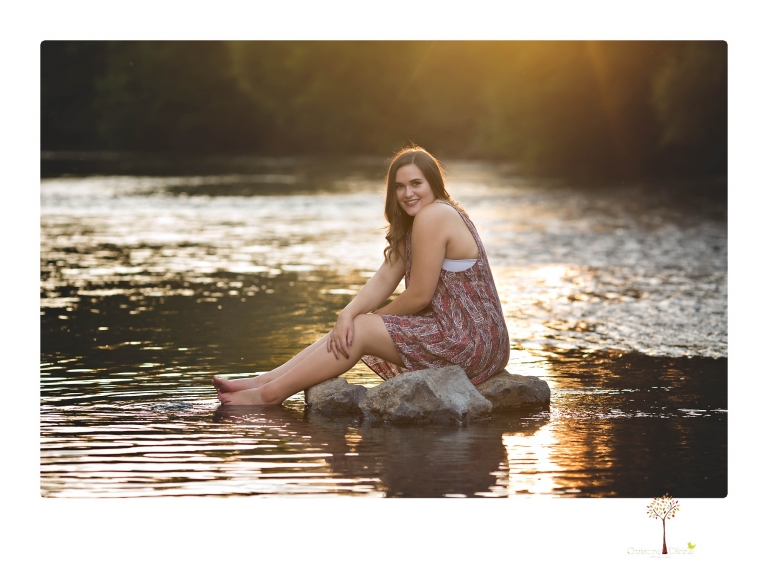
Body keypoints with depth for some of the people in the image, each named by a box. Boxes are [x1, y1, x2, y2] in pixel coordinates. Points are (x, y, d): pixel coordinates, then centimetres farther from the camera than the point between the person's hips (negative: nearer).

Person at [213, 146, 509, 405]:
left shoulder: (433, 216, -16)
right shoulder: (410, 224, 17)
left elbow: (419, 296, -16)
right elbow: (384, 280, 7)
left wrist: (368, 317, -1)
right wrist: (347, 314, -10)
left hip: (469, 341, -10)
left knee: (361, 330, -8)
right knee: (348, 329, 8)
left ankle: (269, 395, -3)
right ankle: (263, 381, 7)